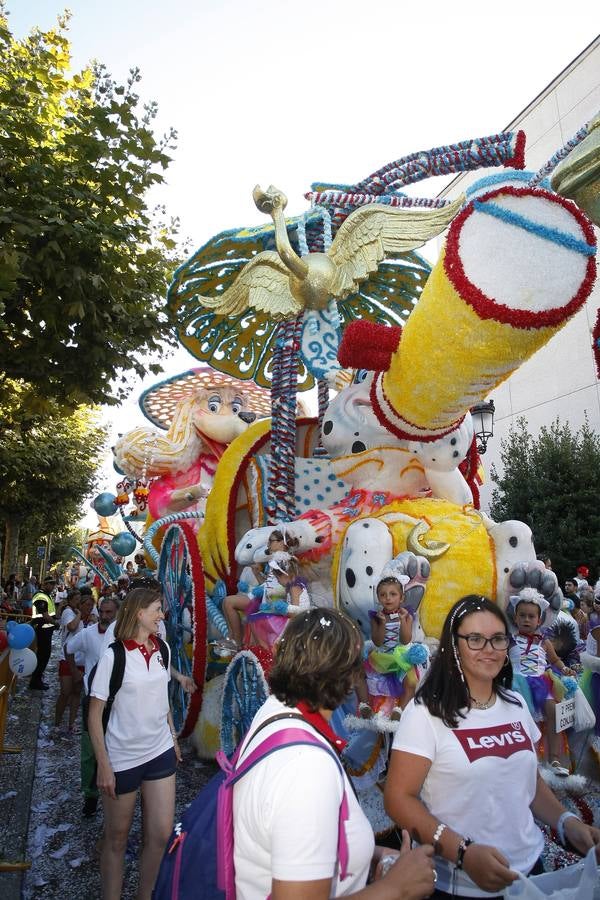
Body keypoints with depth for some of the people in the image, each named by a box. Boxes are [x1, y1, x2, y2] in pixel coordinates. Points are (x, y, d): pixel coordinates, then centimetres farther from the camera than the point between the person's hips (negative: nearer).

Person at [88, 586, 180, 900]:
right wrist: (103, 765, -14)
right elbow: (95, 714, -12)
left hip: (160, 753, 5)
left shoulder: (161, 650, 0)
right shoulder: (114, 656, -17)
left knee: (161, 834, 8)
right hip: (122, 759, -4)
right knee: (117, 837, 13)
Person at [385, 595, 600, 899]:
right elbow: (399, 797, -17)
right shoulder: (426, 712, -17)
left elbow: (530, 779, 14)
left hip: (528, 869, 6)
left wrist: (566, 822, -2)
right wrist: (462, 852, -26)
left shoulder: (516, 704, 2)